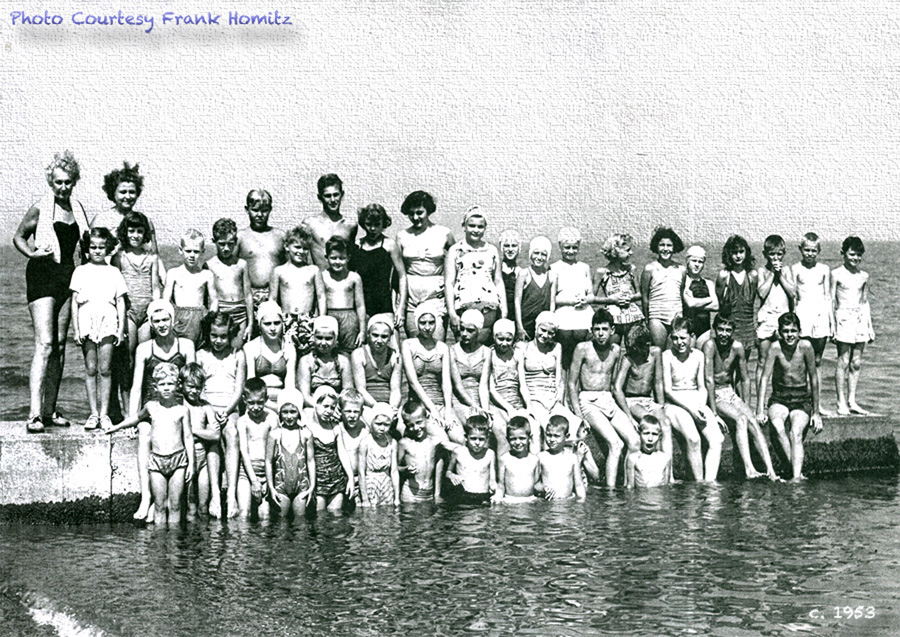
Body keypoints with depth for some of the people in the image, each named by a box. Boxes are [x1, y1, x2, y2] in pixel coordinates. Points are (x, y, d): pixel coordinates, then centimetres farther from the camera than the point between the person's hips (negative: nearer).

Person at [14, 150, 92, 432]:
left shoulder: (77, 208, 9)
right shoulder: (41, 208, -6)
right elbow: (18, 237, 5)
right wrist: (32, 253, -12)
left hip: (67, 276, 6)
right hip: (42, 275, -6)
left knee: (60, 345, 7)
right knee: (45, 343, -15)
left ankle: (50, 409, 14)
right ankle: (34, 413, -18)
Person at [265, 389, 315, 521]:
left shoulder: (306, 434, 3)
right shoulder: (274, 434, 0)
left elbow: (311, 461, 7)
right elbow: (268, 461, 3)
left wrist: (312, 486, 3)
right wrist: (271, 488, -1)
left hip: (301, 485, 0)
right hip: (281, 485, 0)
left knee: (300, 518, 3)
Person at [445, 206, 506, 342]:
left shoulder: (492, 251, 17)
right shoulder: (455, 250, 10)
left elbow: (499, 281, 19)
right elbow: (448, 283, 5)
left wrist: (504, 310, 10)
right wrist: (451, 313, -4)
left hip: (490, 305, 1)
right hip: (464, 305, -1)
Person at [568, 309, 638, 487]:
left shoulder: (616, 350, 12)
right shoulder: (583, 348, -3)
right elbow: (572, 384, -3)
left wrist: (628, 415, 14)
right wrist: (578, 415, -12)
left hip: (609, 401, 5)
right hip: (588, 401, -5)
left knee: (635, 442, -15)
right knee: (616, 444, -25)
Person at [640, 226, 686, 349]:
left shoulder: (681, 269, 10)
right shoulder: (650, 268, 1)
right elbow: (644, 296, 4)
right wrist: (646, 319, 2)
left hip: (677, 316, 3)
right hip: (657, 316, -3)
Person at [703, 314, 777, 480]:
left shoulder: (737, 347, 0)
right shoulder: (710, 346, -16)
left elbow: (745, 379, 9)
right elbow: (709, 380, -20)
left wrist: (746, 405, 2)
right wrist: (714, 413, -24)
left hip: (730, 393, 5)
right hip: (714, 396, -5)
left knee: (752, 421, -18)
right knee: (740, 419, -28)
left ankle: (770, 471, -26)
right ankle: (748, 469, -38)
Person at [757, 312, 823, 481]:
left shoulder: (805, 347, -11)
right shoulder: (775, 348, -11)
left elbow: (813, 379, -3)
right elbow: (764, 378, -14)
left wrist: (816, 412, 0)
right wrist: (760, 410, -23)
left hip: (802, 399, 0)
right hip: (779, 399, 0)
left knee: (796, 432, -28)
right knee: (777, 424, -32)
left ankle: (796, 477, -35)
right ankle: (797, 470, -31)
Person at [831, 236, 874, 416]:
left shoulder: (864, 276, 12)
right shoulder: (836, 274, -1)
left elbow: (865, 302, 18)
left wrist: (870, 326, 16)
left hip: (860, 319, 4)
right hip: (843, 318, -4)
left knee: (856, 362, 5)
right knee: (843, 361, -5)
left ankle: (852, 401, 11)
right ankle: (841, 402, 0)